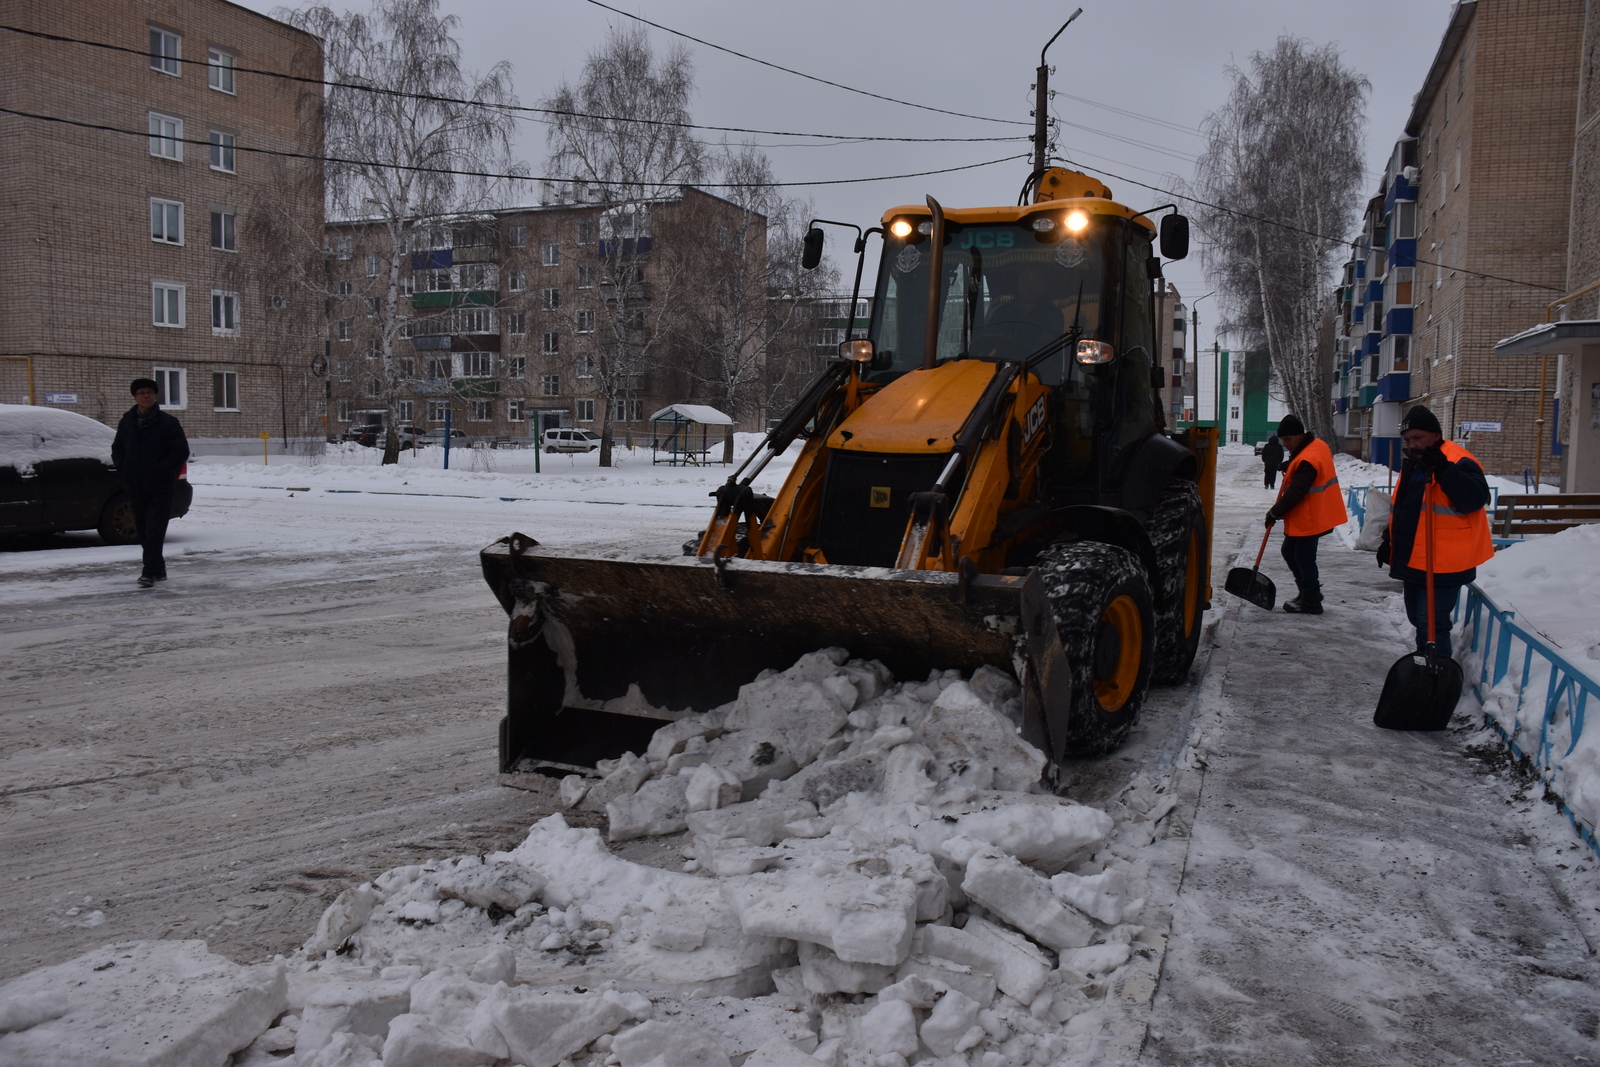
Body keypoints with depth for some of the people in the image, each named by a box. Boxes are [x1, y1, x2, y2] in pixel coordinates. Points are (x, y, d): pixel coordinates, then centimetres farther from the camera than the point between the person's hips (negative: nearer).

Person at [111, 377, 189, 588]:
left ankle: (149, 572, -10)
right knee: (143, 531, 11)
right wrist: (123, 469, 5)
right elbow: (117, 449, 21)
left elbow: (181, 452, -7)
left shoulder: (167, 423, -5)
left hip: (160, 488, -5)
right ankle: (158, 568, 23)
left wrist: (160, 470, -13)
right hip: (135, 488, 5)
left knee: (154, 531, -9)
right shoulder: (126, 422, 10)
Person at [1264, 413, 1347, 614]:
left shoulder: (1307, 460, -27)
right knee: (1289, 552, 19)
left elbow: (1295, 493, -27)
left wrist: (1275, 512, -16)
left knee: (1304, 559, 0)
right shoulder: (1318, 445, 5)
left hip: (1307, 519, -11)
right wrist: (1290, 467, 14)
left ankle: (1311, 602, 11)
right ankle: (1310, 591, 28)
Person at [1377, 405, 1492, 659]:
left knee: (1431, 624, -11)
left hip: (1441, 565, -10)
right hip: (1412, 561, 10)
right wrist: (1389, 542, 21)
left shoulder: (1457, 461, -13)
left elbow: (1475, 498, -29)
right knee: (1418, 619, 19)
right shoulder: (1412, 464, 15)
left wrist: (1443, 469, -36)